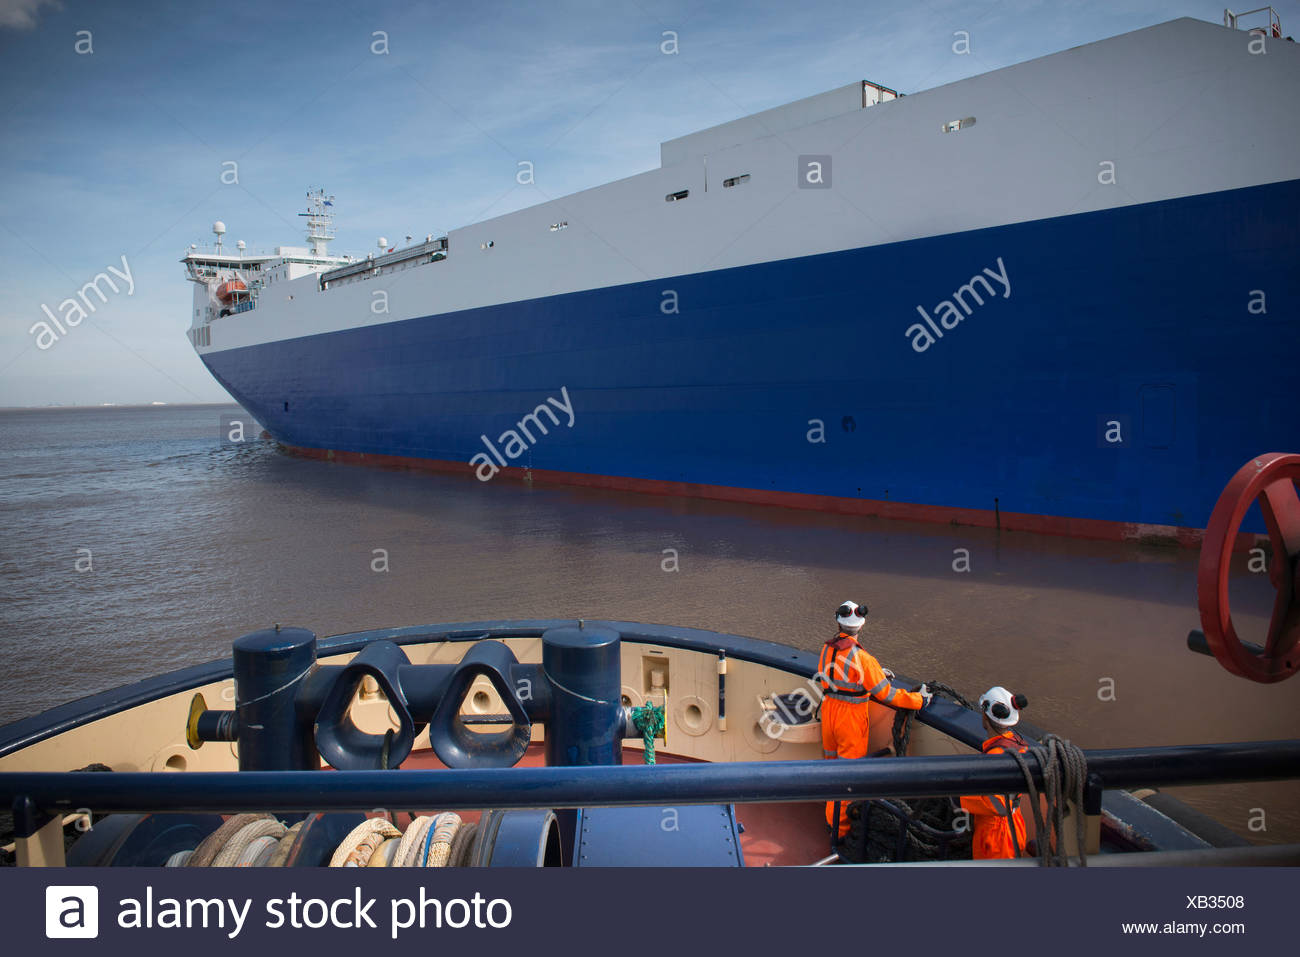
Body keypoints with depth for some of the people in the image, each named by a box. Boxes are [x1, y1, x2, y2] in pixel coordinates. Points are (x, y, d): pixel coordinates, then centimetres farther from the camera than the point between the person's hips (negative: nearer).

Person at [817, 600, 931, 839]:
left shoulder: (827, 648, -3)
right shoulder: (862, 658, -24)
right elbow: (886, 694, -16)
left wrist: (877, 672, 20)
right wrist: (919, 699, -4)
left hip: (828, 713, 6)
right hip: (851, 720, -6)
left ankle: (831, 819, 38)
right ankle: (841, 830, 19)